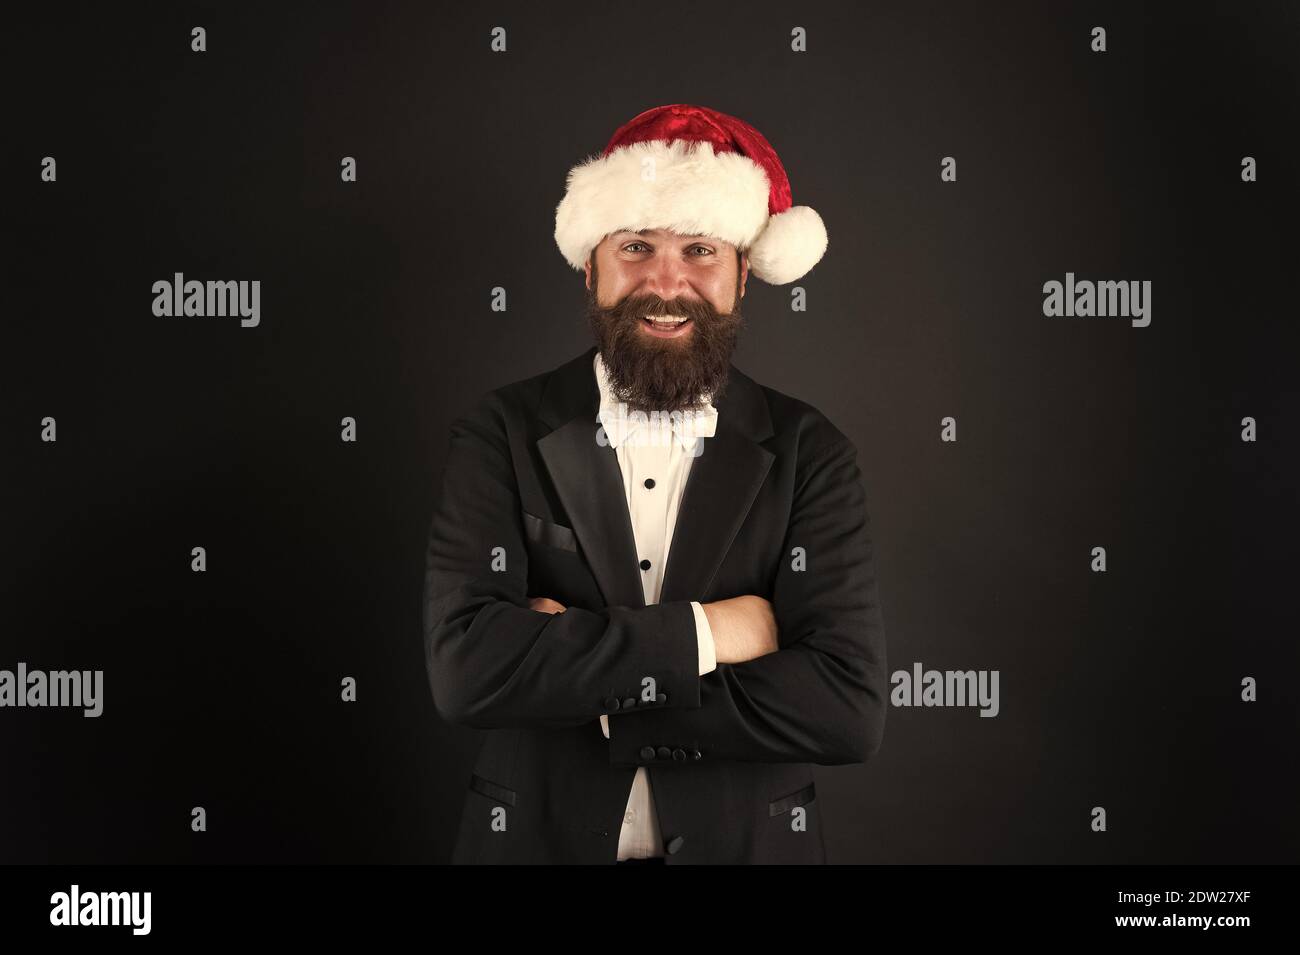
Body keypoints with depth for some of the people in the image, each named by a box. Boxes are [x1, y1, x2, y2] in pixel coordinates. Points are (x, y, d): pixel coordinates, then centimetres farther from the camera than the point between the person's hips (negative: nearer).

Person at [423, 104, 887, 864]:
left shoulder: (810, 455, -8)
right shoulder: (501, 436, -8)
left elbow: (851, 709, -18)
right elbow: (465, 666, -19)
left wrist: (573, 671, -19)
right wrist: (700, 633, -20)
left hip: (745, 843, 0)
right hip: (536, 840, 0)